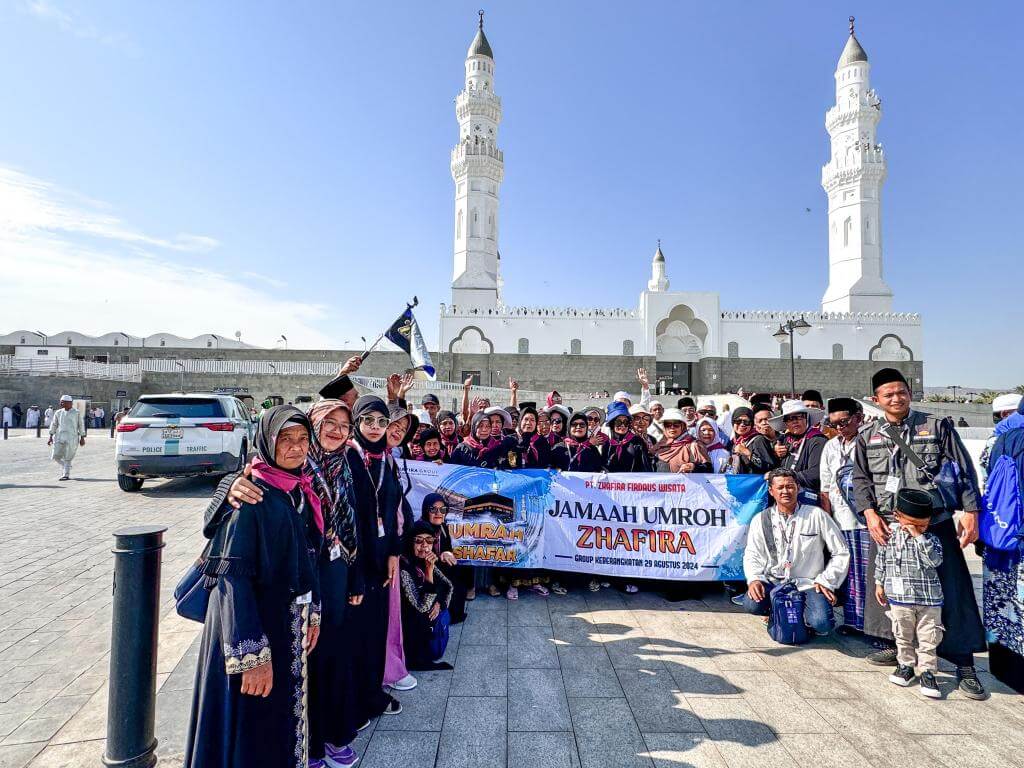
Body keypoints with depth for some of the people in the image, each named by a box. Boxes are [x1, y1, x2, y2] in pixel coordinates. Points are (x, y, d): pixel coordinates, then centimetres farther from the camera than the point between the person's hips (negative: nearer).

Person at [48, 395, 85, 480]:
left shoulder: (77, 413, 1)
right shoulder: (58, 413, 9)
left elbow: (81, 425, 4)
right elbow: (54, 425, 11)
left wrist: (82, 438, 3)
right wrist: (51, 437, 5)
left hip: (72, 438, -4)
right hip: (60, 437, 4)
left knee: (67, 457, -3)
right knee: (56, 456, 1)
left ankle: (66, 475, 4)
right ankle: (65, 467, 27)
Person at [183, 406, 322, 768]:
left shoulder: (300, 492, 3)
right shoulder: (251, 495, -21)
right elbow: (234, 577, -24)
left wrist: (312, 614, 14)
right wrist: (252, 655, -26)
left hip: (289, 625, 7)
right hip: (253, 626, -7)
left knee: (284, 719, 23)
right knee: (252, 737, 10)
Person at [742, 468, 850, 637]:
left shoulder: (816, 515, -1)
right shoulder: (761, 520, 4)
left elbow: (841, 552, 4)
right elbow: (752, 555, 6)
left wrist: (826, 581, -3)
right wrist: (754, 579, -12)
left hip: (808, 584, -1)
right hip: (774, 582, 2)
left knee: (821, 623, -28)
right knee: (751, 604, -27)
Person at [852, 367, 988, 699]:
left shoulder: (937, 426, 1)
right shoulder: (867, 436, 6)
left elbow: (964, 471, 1)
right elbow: (860, 479, 8)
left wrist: (970, 512, -6)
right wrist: (870, 514, -4)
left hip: (935, 524, -2)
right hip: (886, 526, 3)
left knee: (950, 591, 1)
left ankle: (964, 665, 13)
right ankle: (894, 645, 29)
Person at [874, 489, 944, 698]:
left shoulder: (930, 539, -4)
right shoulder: (889, 535, -3)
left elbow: (934, 560, -22)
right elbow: (881, 560, 8)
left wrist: (919, 537, -24)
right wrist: (879, 583, 9)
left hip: (929, 599, 0)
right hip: (900, 597, 1)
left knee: (928, 638, 7)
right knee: (903, 636, 13)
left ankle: (927, 671, 20)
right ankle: (905, 665, 30)